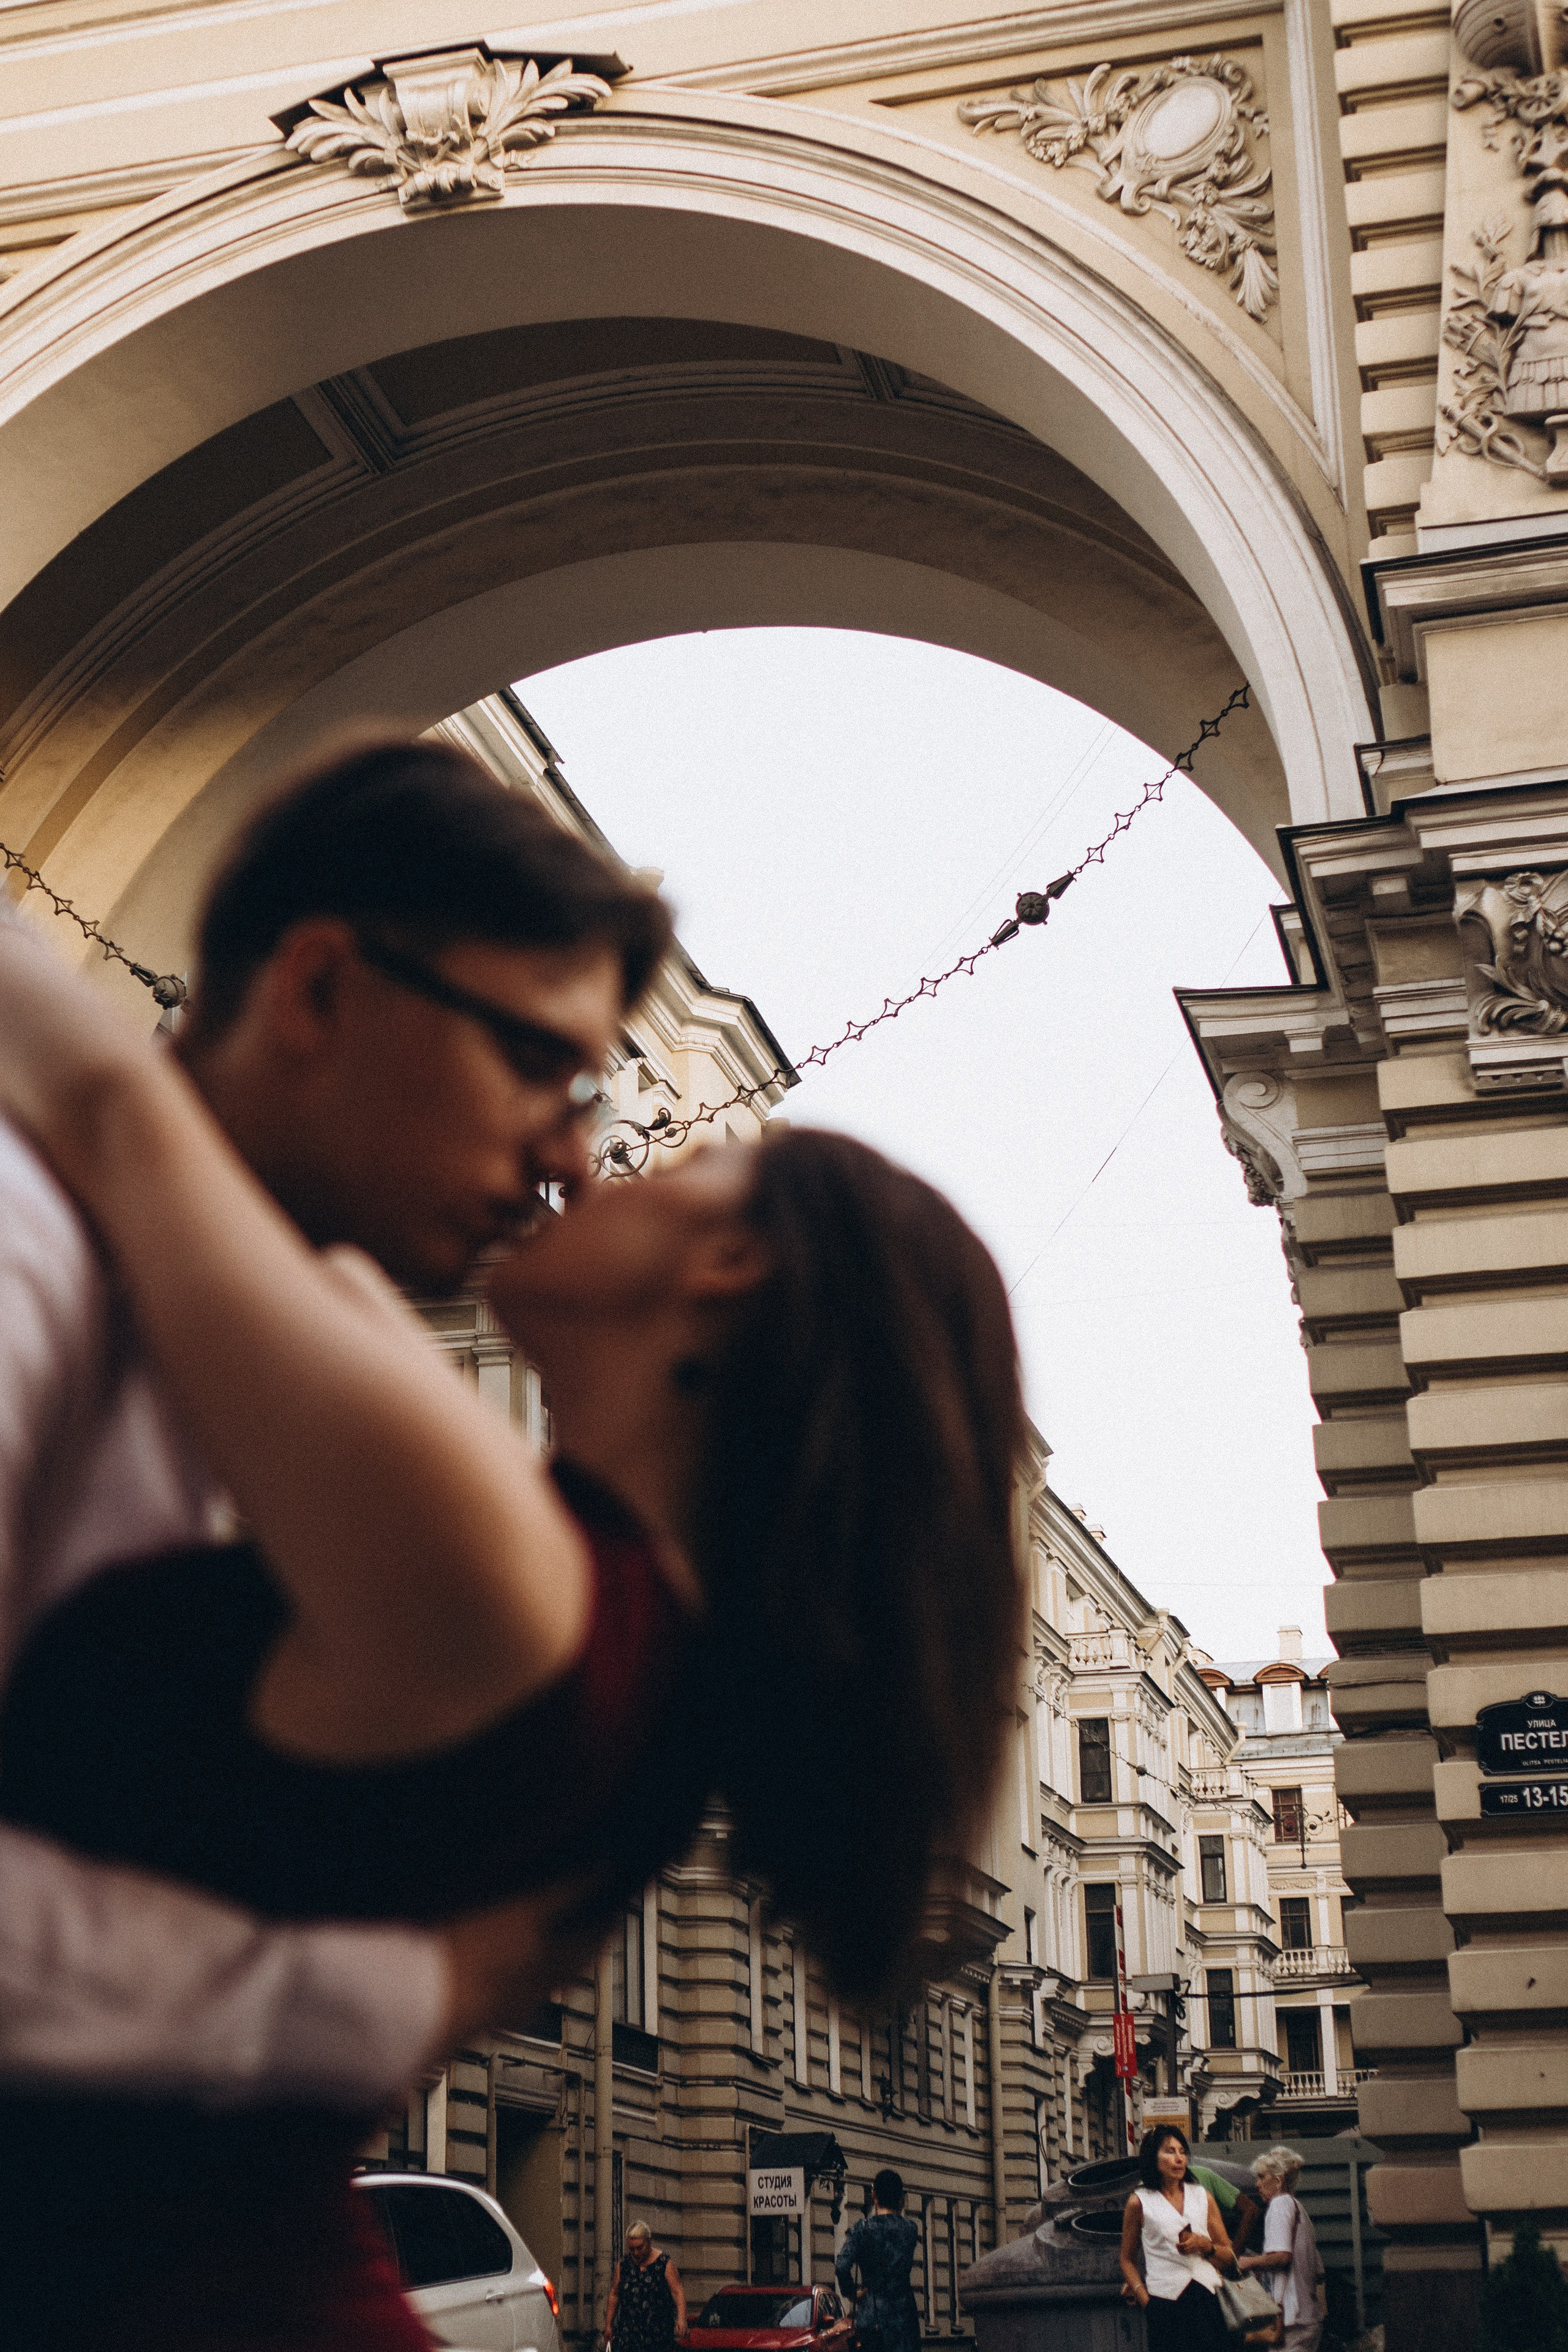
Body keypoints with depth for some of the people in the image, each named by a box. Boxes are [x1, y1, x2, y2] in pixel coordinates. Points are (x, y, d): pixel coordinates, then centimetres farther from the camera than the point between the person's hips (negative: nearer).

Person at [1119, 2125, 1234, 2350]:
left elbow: (1228, 2257, 15)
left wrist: (1204, 2245, -4)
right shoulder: (1140, 2203, 4)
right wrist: (1145, 2299, -2)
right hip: (1165, 2304, -3)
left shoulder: (1202, 2197, 14)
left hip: (1207, 2299, 3)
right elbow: (1127, 2260, 10)